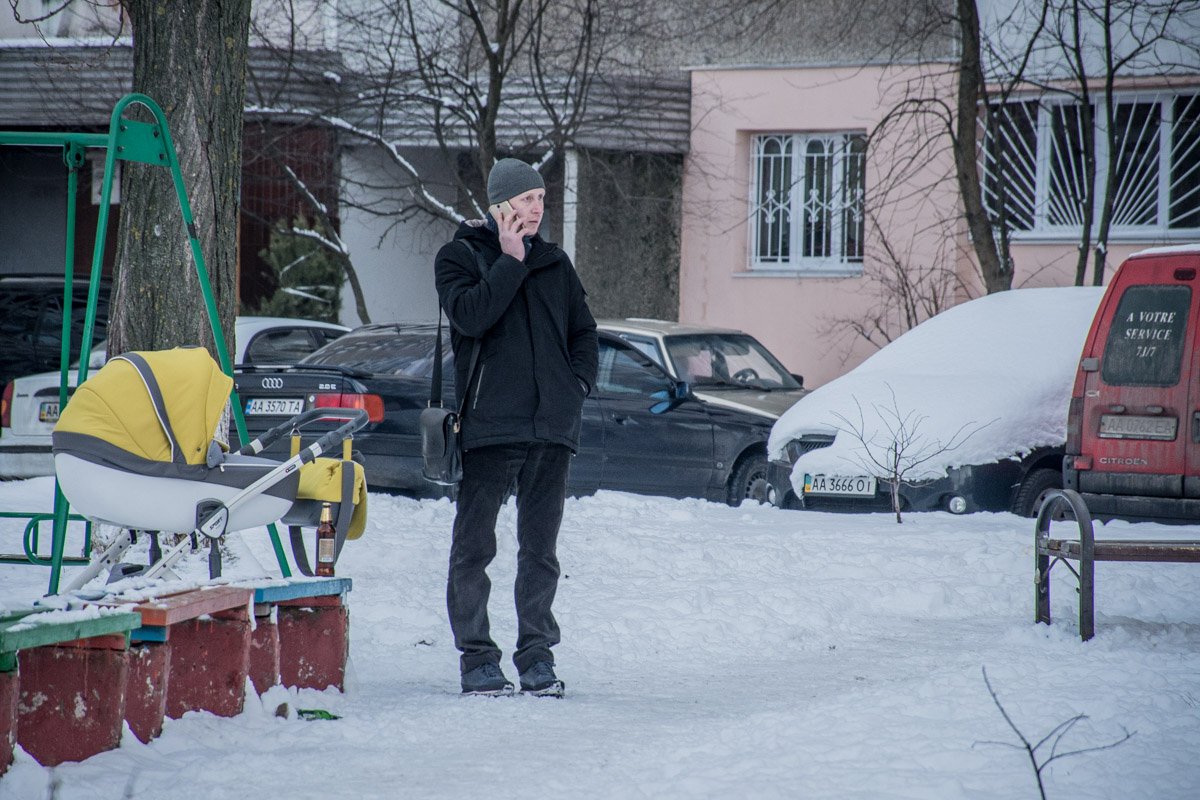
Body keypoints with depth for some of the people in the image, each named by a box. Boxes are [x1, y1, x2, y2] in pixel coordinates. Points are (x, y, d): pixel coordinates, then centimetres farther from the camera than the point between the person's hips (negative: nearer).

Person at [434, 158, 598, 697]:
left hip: (551, 427, 4)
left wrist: (578, 384, 7)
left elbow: (583, 330, 22)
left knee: (540, 547, 8)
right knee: (474, 545, -3)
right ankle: (477, 655, 2)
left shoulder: (554, 263, 16)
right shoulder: (460, 256, 2)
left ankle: (537, 653, 13)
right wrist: (511, 262, -11)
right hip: (489, 425, -4)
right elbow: (469, 315, -16)